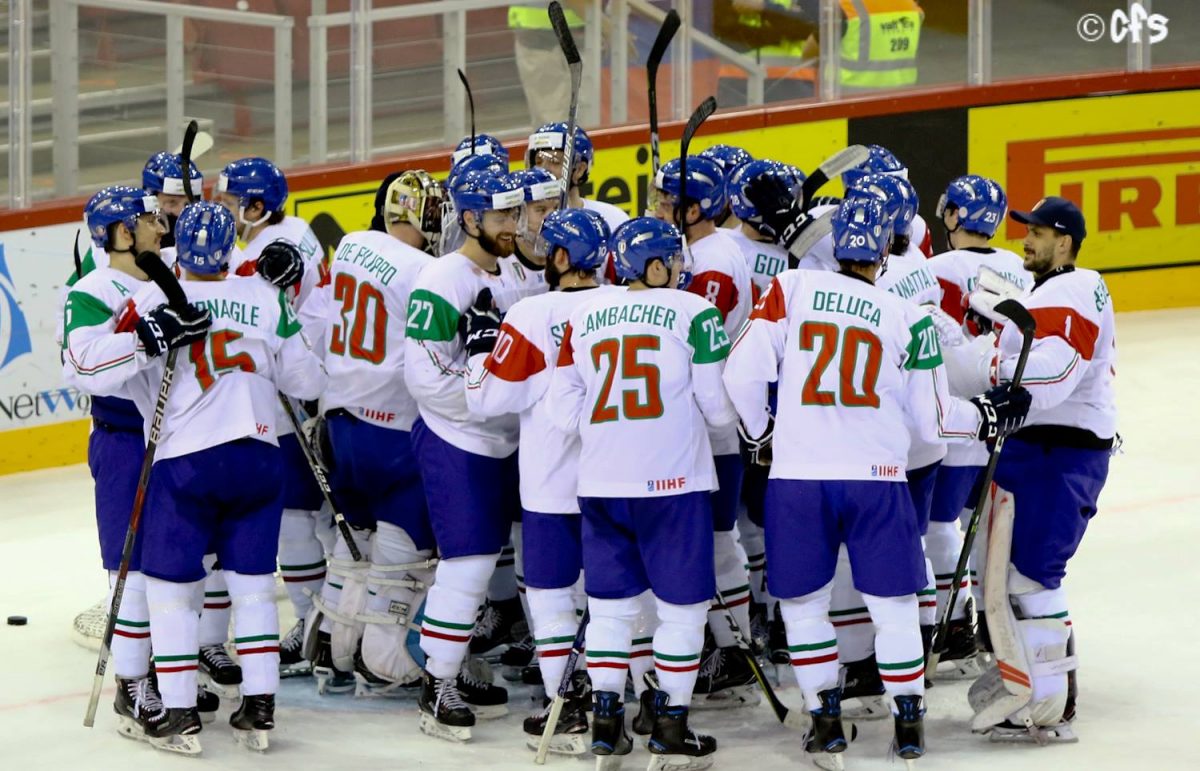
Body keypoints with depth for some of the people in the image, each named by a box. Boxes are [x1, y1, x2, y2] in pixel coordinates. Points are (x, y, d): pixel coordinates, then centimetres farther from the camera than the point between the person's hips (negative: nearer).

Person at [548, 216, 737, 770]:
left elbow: (565, 411, 5)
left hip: (601, 483, 4)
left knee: (610, 603, 13)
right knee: (681, 605, 6)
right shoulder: (693, 313, -4)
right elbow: (719, 406, -4)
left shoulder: (583, 317, 5)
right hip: (673, 482, -4)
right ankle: (670, 726, 6)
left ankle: (606, 721, 12)